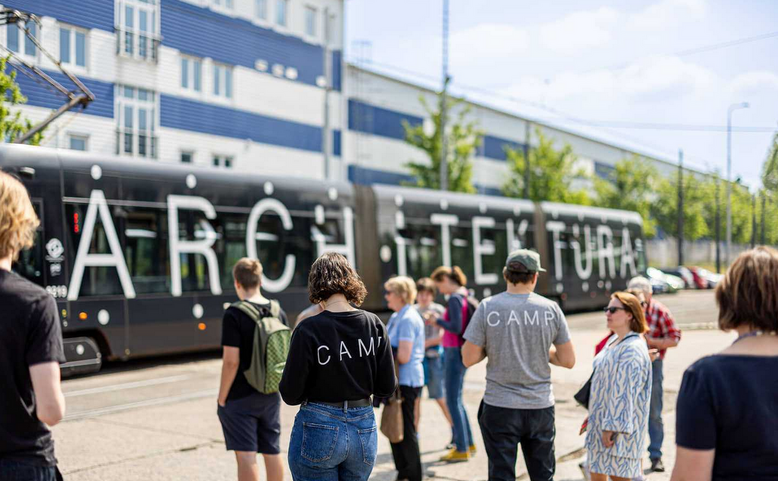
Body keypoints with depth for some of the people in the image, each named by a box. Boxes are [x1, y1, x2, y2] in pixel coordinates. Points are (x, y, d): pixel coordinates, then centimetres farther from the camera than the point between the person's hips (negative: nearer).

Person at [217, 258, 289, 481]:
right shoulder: (278, 311, 3)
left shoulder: (234, 314, -15)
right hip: (270, 396, 6)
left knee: (246, 455, 0)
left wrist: (222, 398, -9)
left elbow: (231, 361, -19)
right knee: (272, 452, 16)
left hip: (240, 397, -6)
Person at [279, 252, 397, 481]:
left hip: (318, 430, -4)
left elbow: (291, 395, -10)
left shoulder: (308, 329, -13)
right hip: (364, 430, 4)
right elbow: (387, 387, 0)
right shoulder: (374, 324, -3)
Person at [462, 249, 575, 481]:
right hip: (540, 406, 2)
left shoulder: (488, 307, -8)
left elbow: (468, 359, -7)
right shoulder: (550, 308, -3)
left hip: (500, 407, -2)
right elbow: (568, 360, 1)